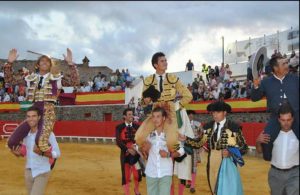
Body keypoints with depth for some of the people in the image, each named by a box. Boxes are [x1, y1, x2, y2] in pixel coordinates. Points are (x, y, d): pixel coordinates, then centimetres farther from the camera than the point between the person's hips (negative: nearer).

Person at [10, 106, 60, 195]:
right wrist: (18, 153, -10)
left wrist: (42, 153, -33)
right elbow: (24, 152, 11)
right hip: (28, 171, 6)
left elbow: (57, 153, -19)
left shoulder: (47, 133, -19)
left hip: (42, 172, -6)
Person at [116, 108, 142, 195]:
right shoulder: (119, 127, -3)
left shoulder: (137, 126, 3)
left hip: (136, 153, 2)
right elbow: (118, 142, -10)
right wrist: (128, 149, -21)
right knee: (126, 175, 6)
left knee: (137, 174, 5)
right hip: (125, 154, -1)